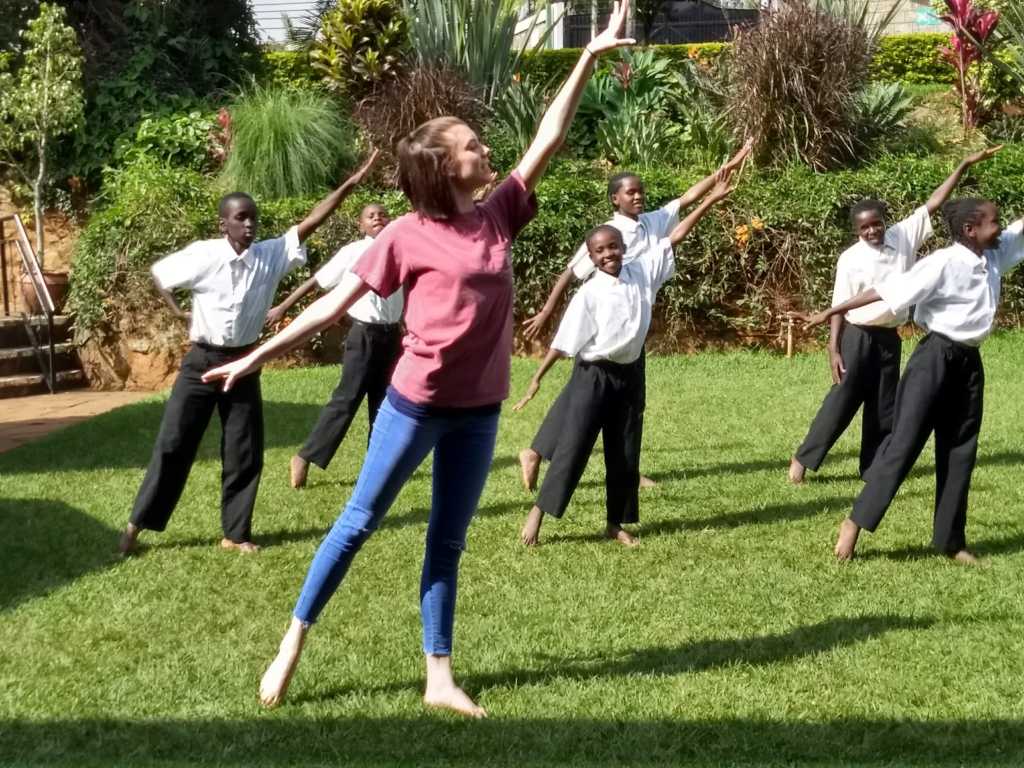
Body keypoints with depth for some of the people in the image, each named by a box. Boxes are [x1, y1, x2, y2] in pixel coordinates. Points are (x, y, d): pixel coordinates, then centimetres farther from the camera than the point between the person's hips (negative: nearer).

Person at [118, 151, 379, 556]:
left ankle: (235, 533, 17)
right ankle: (138, 523, 11)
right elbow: (158, 271, 5)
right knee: (173, 444, 1)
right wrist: (178, 312, -2)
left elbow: (311, 221, -11)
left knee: (244, 453, 5)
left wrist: (350, 184, -17)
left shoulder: (271, 255, -5)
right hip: (202, 361, -3)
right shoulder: (203, 255, -11)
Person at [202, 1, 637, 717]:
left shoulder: (499, 215, 3)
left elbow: (549, 140, 4)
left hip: (479, 408, 5)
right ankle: (292, 645, 17)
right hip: (417, 402, -5)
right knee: (360, 521, 5)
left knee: (448, 542, 11)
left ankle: (440, 678, 17)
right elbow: (336, 303, -7)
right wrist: (256, 356, -8)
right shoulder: (408, 235, -11)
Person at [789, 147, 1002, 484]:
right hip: (858, 337, -4)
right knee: (842, 401, -2)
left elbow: (933, 203, -1)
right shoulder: (850, 258, -9)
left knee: (884, 408, 9)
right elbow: (840, 306, -6)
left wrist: (964, 165, -5)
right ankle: (803, 459, 6)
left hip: (890, 338, 4)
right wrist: (834, 349, -10)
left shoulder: (904, 236, -1)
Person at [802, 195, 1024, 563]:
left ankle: (950, 539, 19)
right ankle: (856, 522, 1)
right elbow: (886, 291, -18)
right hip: (936, 357, -7)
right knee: (904, 442, -6)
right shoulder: (944, 263, -16)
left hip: (969, 362, 7)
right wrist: (833, 311, -17)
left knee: (960, 451, 11)